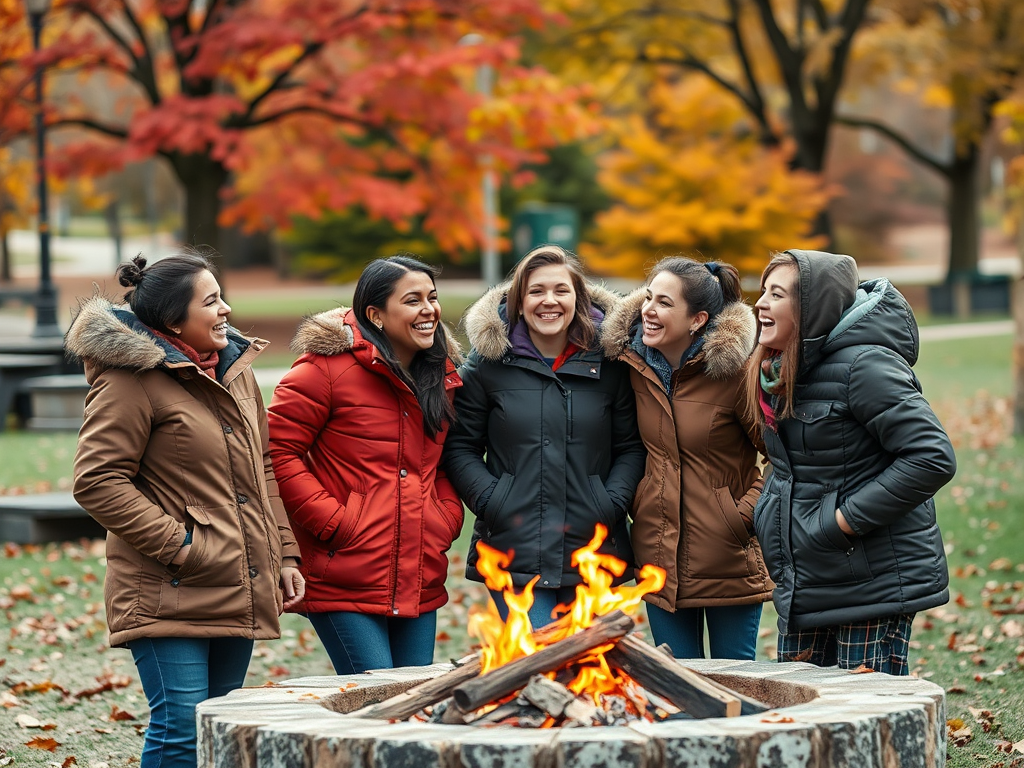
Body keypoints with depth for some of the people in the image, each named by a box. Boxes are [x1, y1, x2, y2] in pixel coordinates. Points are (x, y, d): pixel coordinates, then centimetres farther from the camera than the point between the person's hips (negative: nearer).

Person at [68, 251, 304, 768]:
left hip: (239, 591, 8)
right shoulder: (131, 378, -11)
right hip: (169, 597, -8)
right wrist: (178, 545, -16)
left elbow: (262, 470, 22)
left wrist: (284, 556, 15)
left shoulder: (236, 367, 14)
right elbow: (97, 482, -14)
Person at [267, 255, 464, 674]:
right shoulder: (329, 367, -8)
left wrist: (447, 518, 6)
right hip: (345, 583, -7)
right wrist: (333, 522, -14)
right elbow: (278, 451, -11)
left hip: (419, 583, 7)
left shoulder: (442, 375, 14)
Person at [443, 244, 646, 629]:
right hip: (516, 550, -2)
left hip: (591, 551, 2)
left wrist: (612, 503, -4)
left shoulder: (608, 362, 6)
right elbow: (460, 447, 7)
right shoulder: (488, 364, 3)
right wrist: (490, 502, -6)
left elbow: (631, 446, 10)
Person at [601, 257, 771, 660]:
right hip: (660, 557, 5)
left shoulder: (735, 370, -14)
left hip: (729, 564, -5)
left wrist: (746, 514, -14)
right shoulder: (632, 362, 2)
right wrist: (635, 504, 9)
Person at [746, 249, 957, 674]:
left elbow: (933, 458, -23)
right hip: (805, 584, 9)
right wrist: (768, 511, 7)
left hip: (875, 584, -9)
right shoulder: (784, 371, 9)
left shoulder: (864, 365, -18)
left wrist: (848, 519, -20)